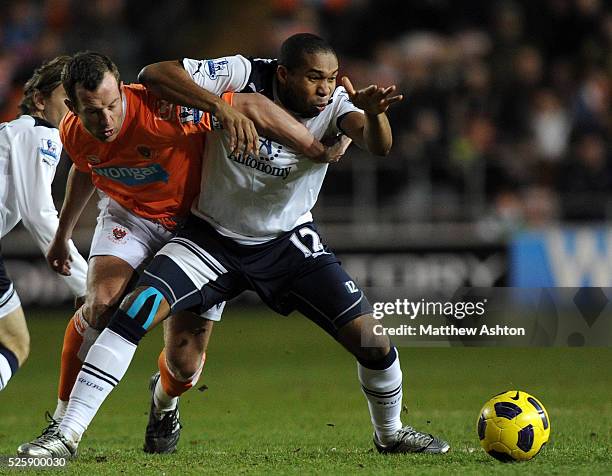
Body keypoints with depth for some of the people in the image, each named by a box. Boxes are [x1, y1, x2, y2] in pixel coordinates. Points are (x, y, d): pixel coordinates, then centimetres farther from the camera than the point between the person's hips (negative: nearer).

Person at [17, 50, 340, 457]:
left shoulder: (161, 111, -35)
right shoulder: (74, 134, -15)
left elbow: (252, 106, -32)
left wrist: (320, 151, -36)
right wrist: (62, 235, 25)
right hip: (130, 217, 3)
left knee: (184, 363, -6)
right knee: (101, 303, -28)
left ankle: (164, 402, 35)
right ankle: (63, 425, -12)